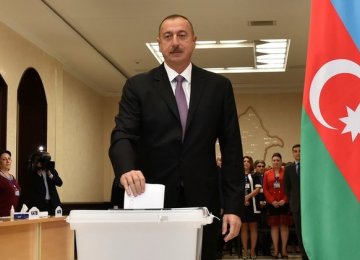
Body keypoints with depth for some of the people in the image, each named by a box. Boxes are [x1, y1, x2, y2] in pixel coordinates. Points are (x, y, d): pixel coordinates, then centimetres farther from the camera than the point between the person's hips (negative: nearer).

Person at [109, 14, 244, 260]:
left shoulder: (219, 86, 8)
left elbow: (231, 149, 5)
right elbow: (123, 136, -5)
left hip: (201, 200, 1)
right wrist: (127, 169, -28)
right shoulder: (138, 86, 6)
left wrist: (234, 206, -2)